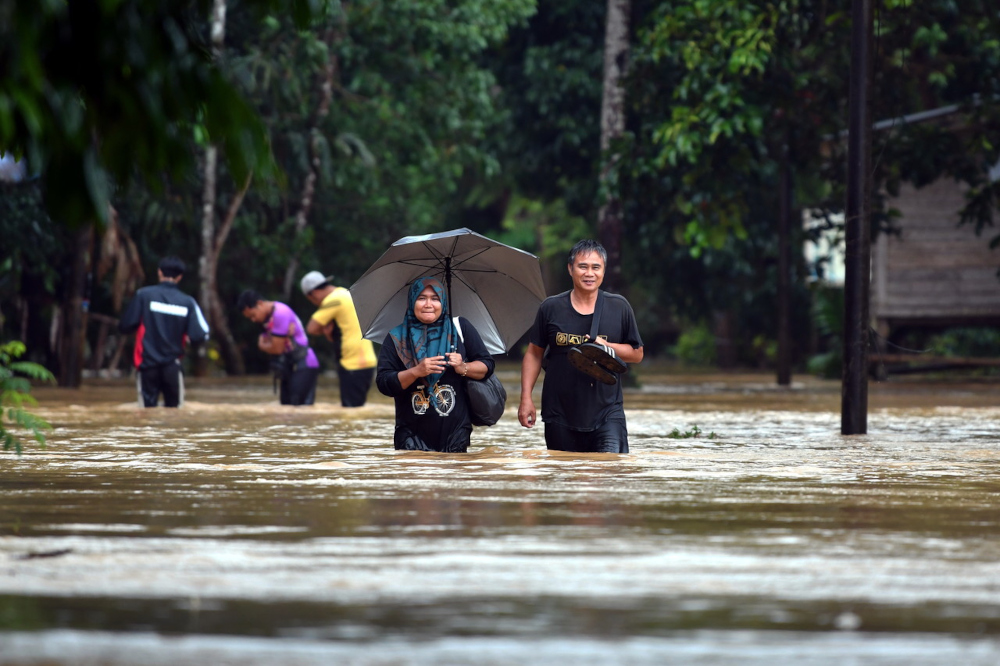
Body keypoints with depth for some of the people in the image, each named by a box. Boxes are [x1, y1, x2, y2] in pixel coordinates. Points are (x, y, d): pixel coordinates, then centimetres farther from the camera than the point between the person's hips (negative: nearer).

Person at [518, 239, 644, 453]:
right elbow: (534, 354, 9)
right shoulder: (551, 308, 4)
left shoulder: (619, 307, 4)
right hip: (560, 416, 1)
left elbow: (637, 354, 10)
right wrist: (526, 398, 1)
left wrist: (607, 347, -9)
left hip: (607, 413, -1)